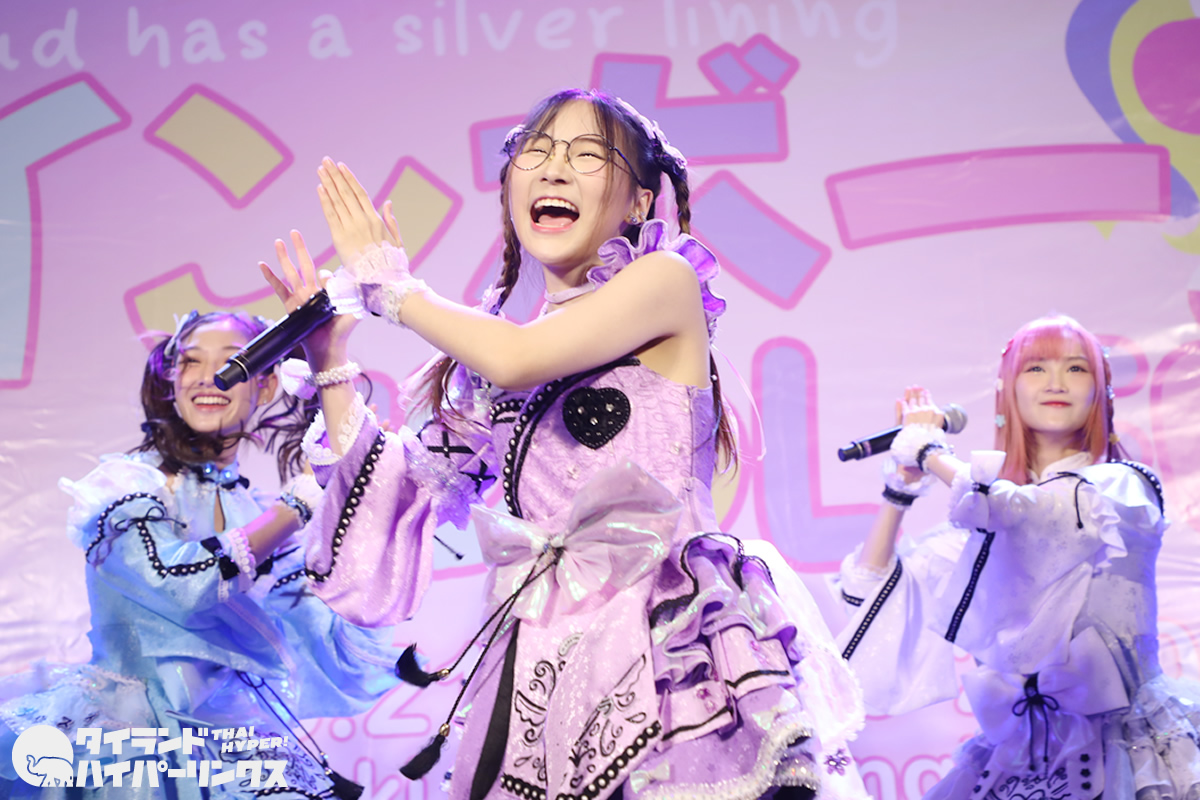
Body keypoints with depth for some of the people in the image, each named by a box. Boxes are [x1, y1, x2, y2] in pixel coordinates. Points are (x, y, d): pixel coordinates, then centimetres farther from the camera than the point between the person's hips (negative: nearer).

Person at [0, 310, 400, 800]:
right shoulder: (129, 483, -2)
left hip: (236, 749, 3)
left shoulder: (262, 513, 11)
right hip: (130, 737, -3)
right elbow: (186, 586, -20)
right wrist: (295, 506, -8)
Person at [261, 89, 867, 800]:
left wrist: (392, 289, 2)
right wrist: (330, 361, 12)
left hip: (665, 641, -5)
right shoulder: (495, 341, 16)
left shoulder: (668, 278, 1)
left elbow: (519, 360, -13)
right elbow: (393, 493, 18)